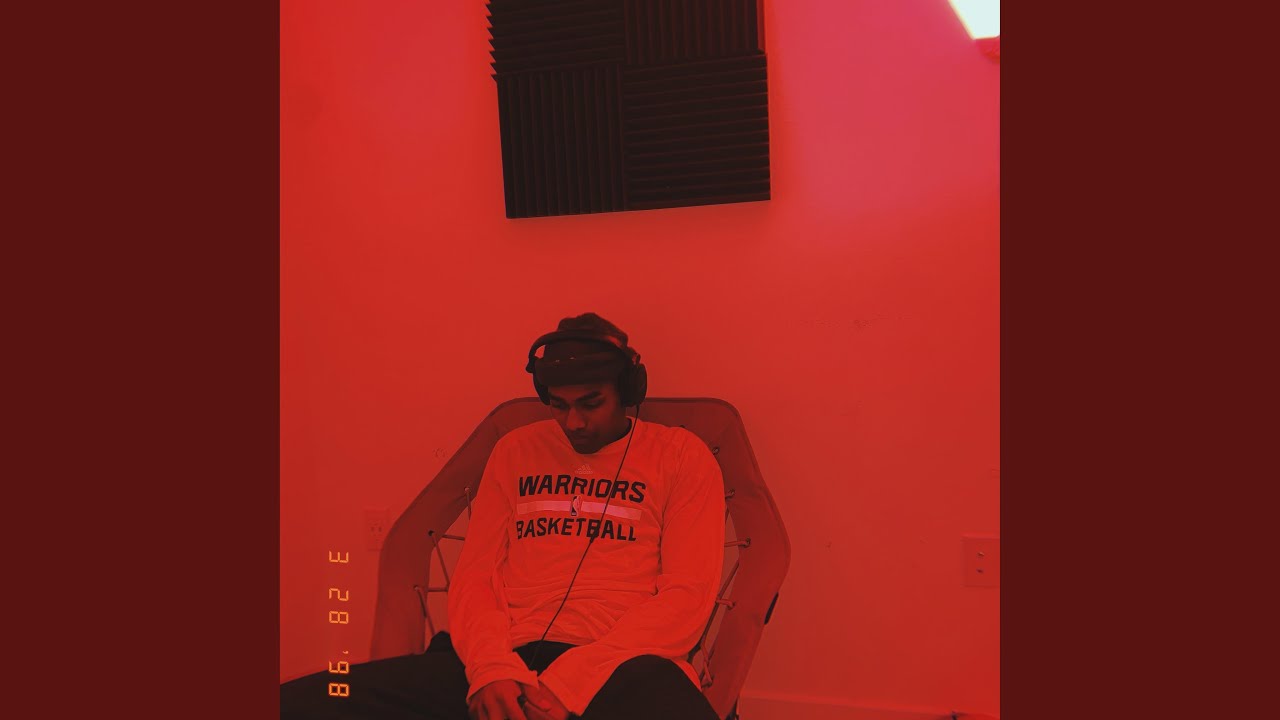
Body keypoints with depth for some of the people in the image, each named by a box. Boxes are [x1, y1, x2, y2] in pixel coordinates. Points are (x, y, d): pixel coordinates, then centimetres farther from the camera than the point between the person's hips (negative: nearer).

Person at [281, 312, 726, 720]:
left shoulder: (681, 456, 8)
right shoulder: (516, 451, 19)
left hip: (622, 668, -3)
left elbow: (686, 595, -2)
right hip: (507, 658, 3)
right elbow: (474, 573, 14)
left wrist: (569, 682, -13)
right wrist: (493, 668, -8)